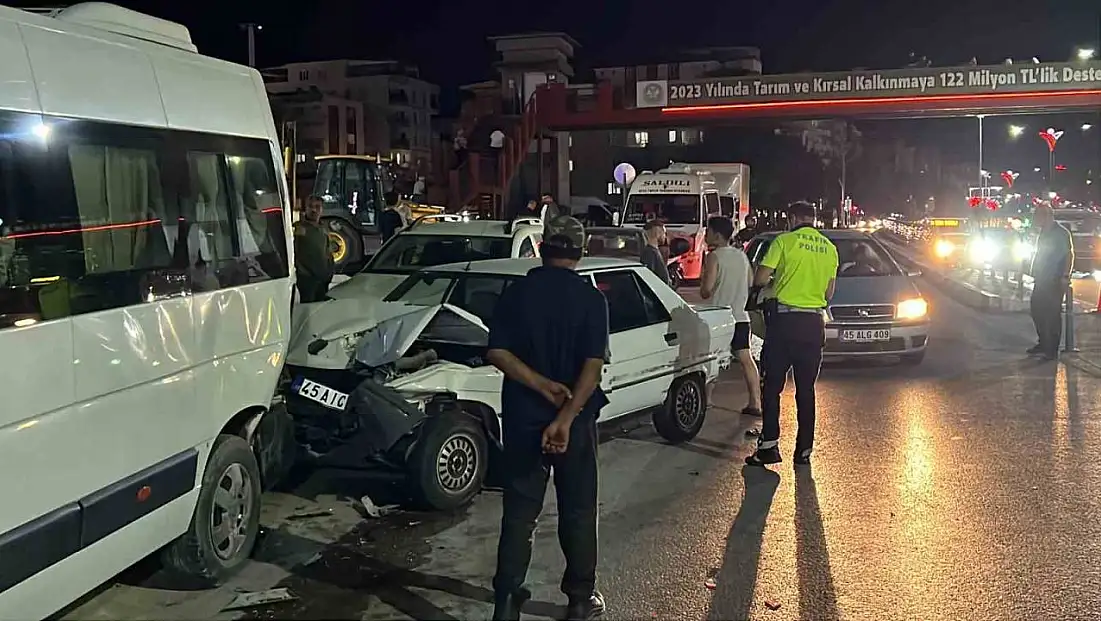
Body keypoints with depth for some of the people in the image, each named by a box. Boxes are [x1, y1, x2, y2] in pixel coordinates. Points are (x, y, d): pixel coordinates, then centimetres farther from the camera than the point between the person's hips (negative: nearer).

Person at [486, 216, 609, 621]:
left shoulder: (515, 294, -3)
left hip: (522, 418, 2)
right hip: (574, 419, -1)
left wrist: (541, 386, -15)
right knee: (577, 510, 13)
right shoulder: (591, 298, -9)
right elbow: (593, 365, -18)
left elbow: (497, 352, -10)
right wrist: (566, 417, -22)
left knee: (519, 512, 11)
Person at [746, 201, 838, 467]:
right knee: (806, 390, 9)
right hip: (814, 323, 4)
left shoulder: (785, 241, -5)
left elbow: (759, 279, -9)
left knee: (772, 386, 2)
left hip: (785, 319, -4)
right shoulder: (829, 248, 10)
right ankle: (804, 450, 11)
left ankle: (770, 445, -2)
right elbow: (829, 292, 13)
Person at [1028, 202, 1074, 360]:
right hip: (1041, 280, 9)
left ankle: (1052, 350, 0)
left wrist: (1065, 277, -21)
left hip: (1055, 282, -9)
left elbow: (1069, 254, -15)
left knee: (1053, 315, -5)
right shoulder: (1043, 232, 14)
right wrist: (1035, 274, 18)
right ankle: (1043, 343, 25)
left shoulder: (1061, 232, -12)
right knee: (1036, 310, 12)